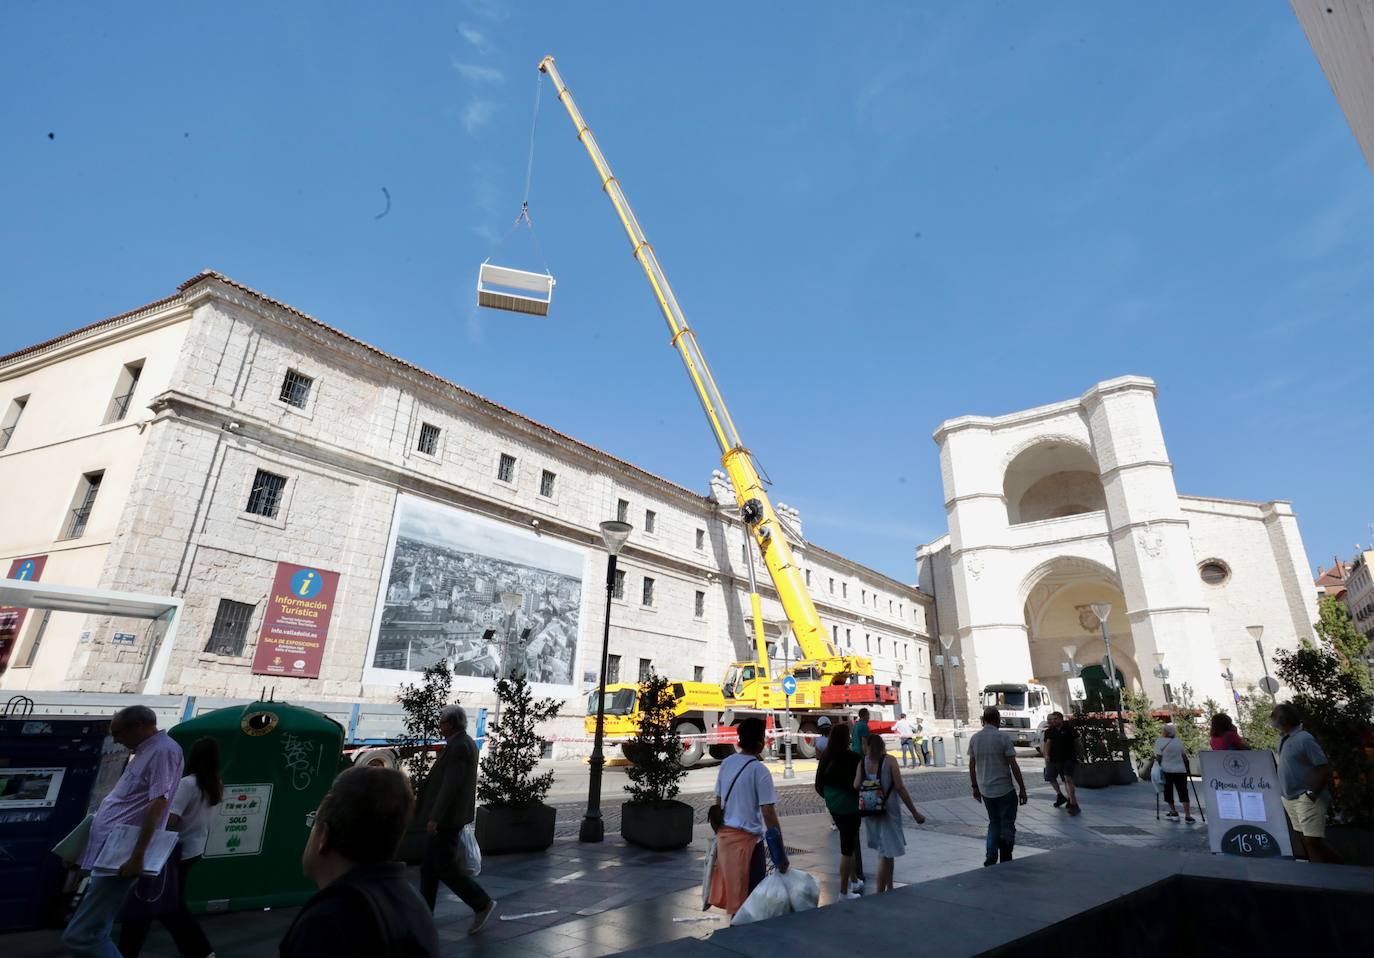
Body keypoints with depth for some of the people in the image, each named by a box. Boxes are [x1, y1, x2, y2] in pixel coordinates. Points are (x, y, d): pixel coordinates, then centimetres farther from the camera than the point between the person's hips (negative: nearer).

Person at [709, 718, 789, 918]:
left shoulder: (726, 763, 3)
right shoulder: (759, 770, -17)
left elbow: (718, 801, 10)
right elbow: (768, 812, -20)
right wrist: (780, 853, -16)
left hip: (724, 834, 7)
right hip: (747, 837, -6)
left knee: (731, 886, 21)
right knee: (747, 893, 8)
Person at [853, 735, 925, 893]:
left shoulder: (862, 762, -1)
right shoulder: (889, 760, -9)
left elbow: (856, 787, -12)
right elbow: (900, 788, -12)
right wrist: (915, 812, -5)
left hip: (870, 812, 5)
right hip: (888, 811, -5)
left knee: (886, 852, 23)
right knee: (886, 854, 4)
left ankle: (889, 889, 36)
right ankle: (880, 894, 4)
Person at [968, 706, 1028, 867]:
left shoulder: (974, 738, 4)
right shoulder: (1003, 737, -12)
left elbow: (971, 765, 8)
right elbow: (1013, 766, -12)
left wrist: (975, 787, 18)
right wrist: (1022, 789, -3)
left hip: (985, 790, 4)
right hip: (1004, 790, -4)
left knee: (994, 823, 19)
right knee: (1007, 825, 8)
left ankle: (990, 860, 12)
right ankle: (1005, 864, 3)